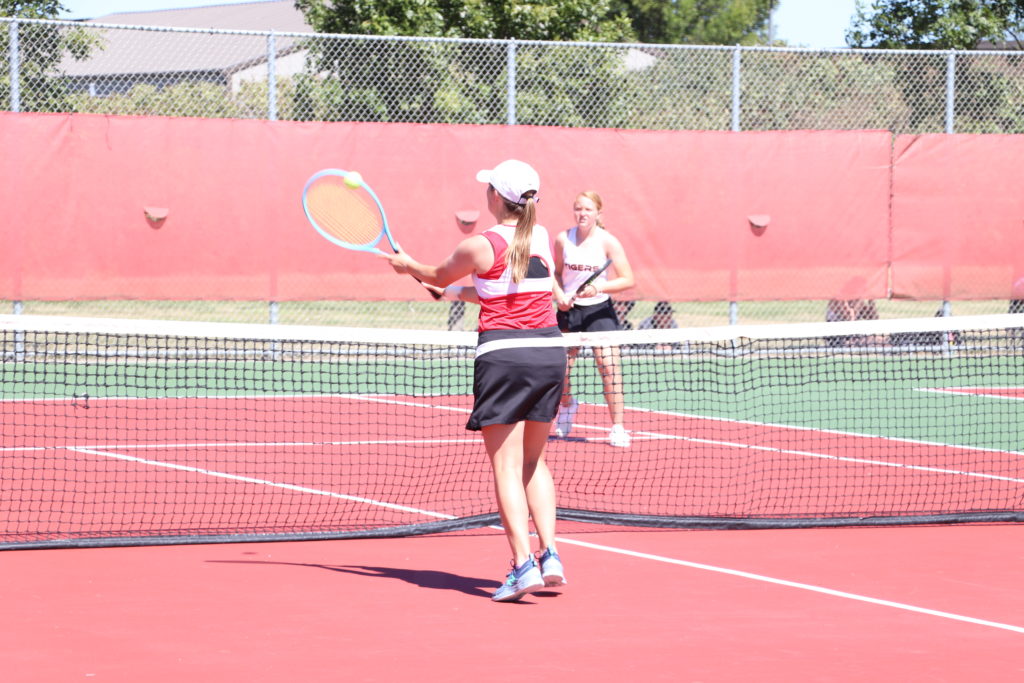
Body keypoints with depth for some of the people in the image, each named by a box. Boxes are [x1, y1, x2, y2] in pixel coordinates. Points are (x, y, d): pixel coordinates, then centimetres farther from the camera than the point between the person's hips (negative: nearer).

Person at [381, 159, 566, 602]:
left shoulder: (481, 246, -8)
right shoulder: (543, 238, 9)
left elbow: (440, 275, 13)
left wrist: (408, 265, 34)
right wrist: (457, 293, 36)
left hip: (503, 354, -6)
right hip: (549, 352, 6)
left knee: (506, 466, -3)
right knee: (533, 461, 17)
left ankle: (523, 565, -13)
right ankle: (550, 555, 6)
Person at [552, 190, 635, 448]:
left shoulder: (608, 242, -10)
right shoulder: (563, 239, -2)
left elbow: (627, 280, -10)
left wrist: (598, 288, -24)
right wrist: (559, 294, -7)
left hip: (599, 310, -3)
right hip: (569, 310, 3)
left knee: (609, 366, -15)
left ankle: (618, 427, -8)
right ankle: (567, 404, 38)